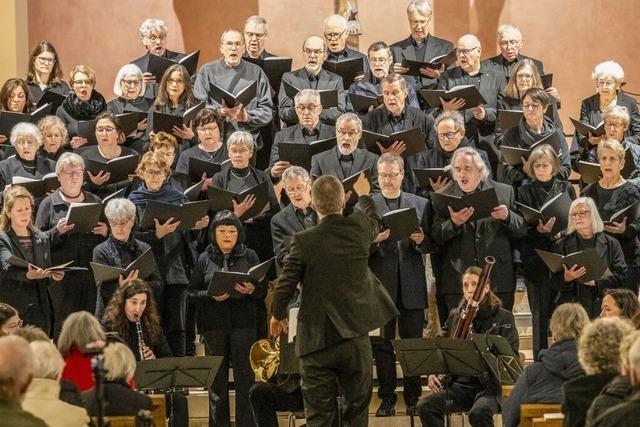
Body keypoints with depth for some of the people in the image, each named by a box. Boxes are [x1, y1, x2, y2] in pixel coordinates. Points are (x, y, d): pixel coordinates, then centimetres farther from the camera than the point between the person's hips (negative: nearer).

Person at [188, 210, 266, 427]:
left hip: (243, 322, 0)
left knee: (245, 378, -2)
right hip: (214, 325, 0)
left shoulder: (249, 256, 6)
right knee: (217, 379, 6)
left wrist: (251, 290, -17)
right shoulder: (205, 259, 6)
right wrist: (211, 295, -14)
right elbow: (192, 292, 3)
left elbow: (263, 290, 5)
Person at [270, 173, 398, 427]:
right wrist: (364, 195, 44)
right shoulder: (358, 228, -3)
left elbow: (286, 284, -5)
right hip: (356, 338, 2)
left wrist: (278, 315, 16)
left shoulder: (303, 241, -12)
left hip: (317, 341, -2)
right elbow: (374, 224, 23)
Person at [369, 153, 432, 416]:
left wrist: (421, 241, -13)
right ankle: (387, 399, 8)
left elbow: (431, 246, 8)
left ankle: (413, 397, 10)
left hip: (411, 286, 1)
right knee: (382, 345, 3)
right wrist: (374, 240, -19)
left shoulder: (420, 204, 9)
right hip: (380, 284, -1)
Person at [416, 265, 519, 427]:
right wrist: (433, 373, 1)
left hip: (491, 385, -5)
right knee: (425, 406, -21)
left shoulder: (503, 317, 1)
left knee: (479, 413, -37)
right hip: (461, 384, 5)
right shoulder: (455, 315, 14)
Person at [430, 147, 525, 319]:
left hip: (498, 283, 0)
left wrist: (507, 217, -11)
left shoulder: (504, 192, 9)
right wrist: (454, 224, -20)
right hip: (456, 283, 0)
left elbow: (522, 230, 9)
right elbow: (435, 237, 0)